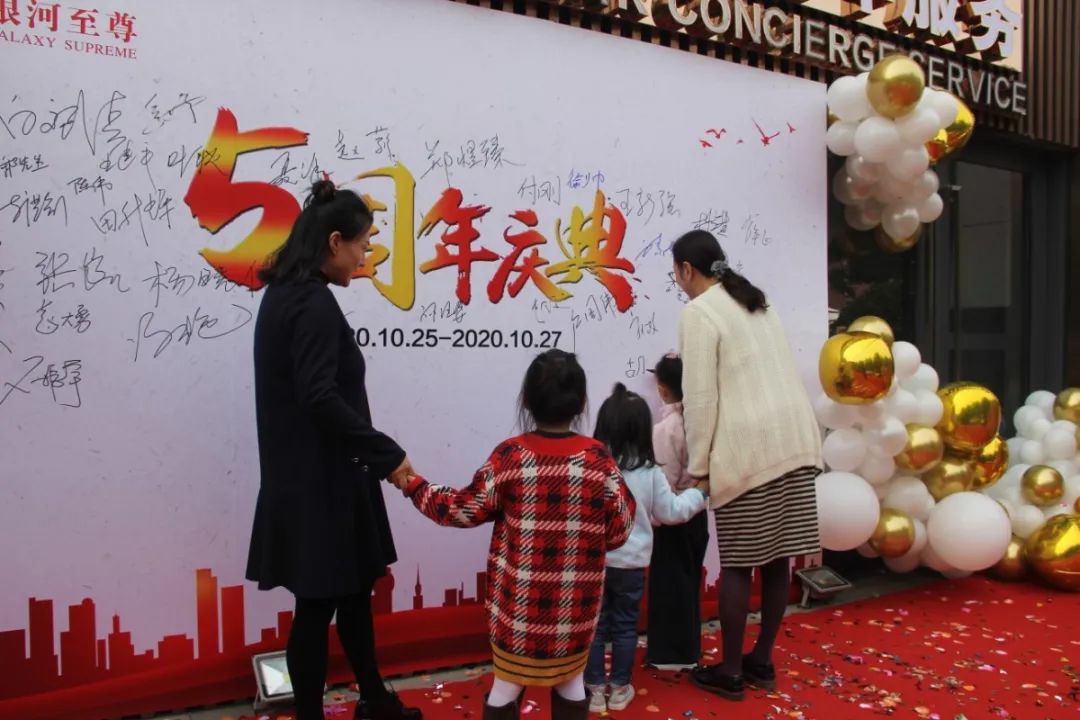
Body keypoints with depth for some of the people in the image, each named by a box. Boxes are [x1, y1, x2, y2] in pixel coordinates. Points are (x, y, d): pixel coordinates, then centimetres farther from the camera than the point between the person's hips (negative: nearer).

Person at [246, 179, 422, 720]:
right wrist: (387, 454, -21)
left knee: (355, 587, 20)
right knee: (318, 604, 5)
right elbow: (319, 397, -27)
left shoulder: (284, 293, 11)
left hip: (303, 475, 10)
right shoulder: (314, 303, -18)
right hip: (318, 481, -10)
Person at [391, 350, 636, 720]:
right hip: (574, 602, 1)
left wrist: (416, 487, 11)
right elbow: (618, 532, -6)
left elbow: (466, 510, -2)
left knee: (507, 682, 15)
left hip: (518, 600, 0)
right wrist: (624, 494, 14)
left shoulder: (509, 455, -11)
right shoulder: (598, 459, -10)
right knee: (570, 681, 19)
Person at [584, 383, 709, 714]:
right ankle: (620, 688, 26)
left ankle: (595, 689, 20)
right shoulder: (649, 472, -9)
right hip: (631, 562, 1)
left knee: (595, 625, 12)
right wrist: (700, 493, 18)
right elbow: (671, 512, 2)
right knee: (625, 625, 16)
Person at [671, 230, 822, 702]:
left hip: (748, 445, -8)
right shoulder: (754, 300, 19)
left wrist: (697, 465, -4)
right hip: (794, 436, 8)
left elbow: (701, 396, -10)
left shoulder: (698, 312, -6)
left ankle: (730, 672, 15)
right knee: (778, 557, 12)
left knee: (738, 562, 3)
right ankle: (762, 661, 24)